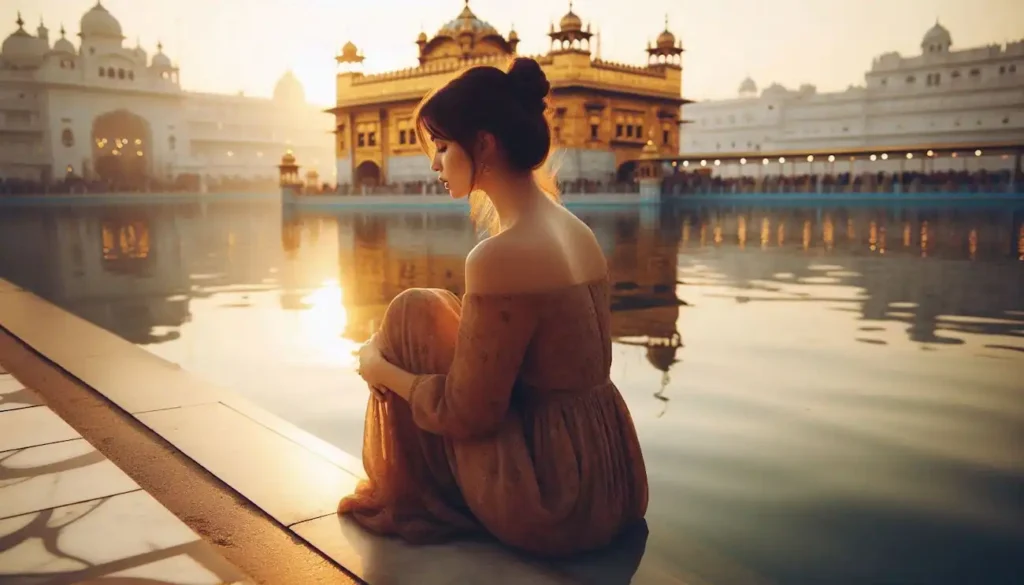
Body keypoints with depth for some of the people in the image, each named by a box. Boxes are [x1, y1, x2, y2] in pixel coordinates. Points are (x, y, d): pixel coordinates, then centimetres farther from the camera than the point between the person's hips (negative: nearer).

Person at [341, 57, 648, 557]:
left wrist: (379, 366, 1)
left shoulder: (501, 256, -23)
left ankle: (410, 500, 17)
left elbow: (466, 416, -16)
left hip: (547, 499, -8)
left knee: (414, 314, 0)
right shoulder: (576, 232, 4)